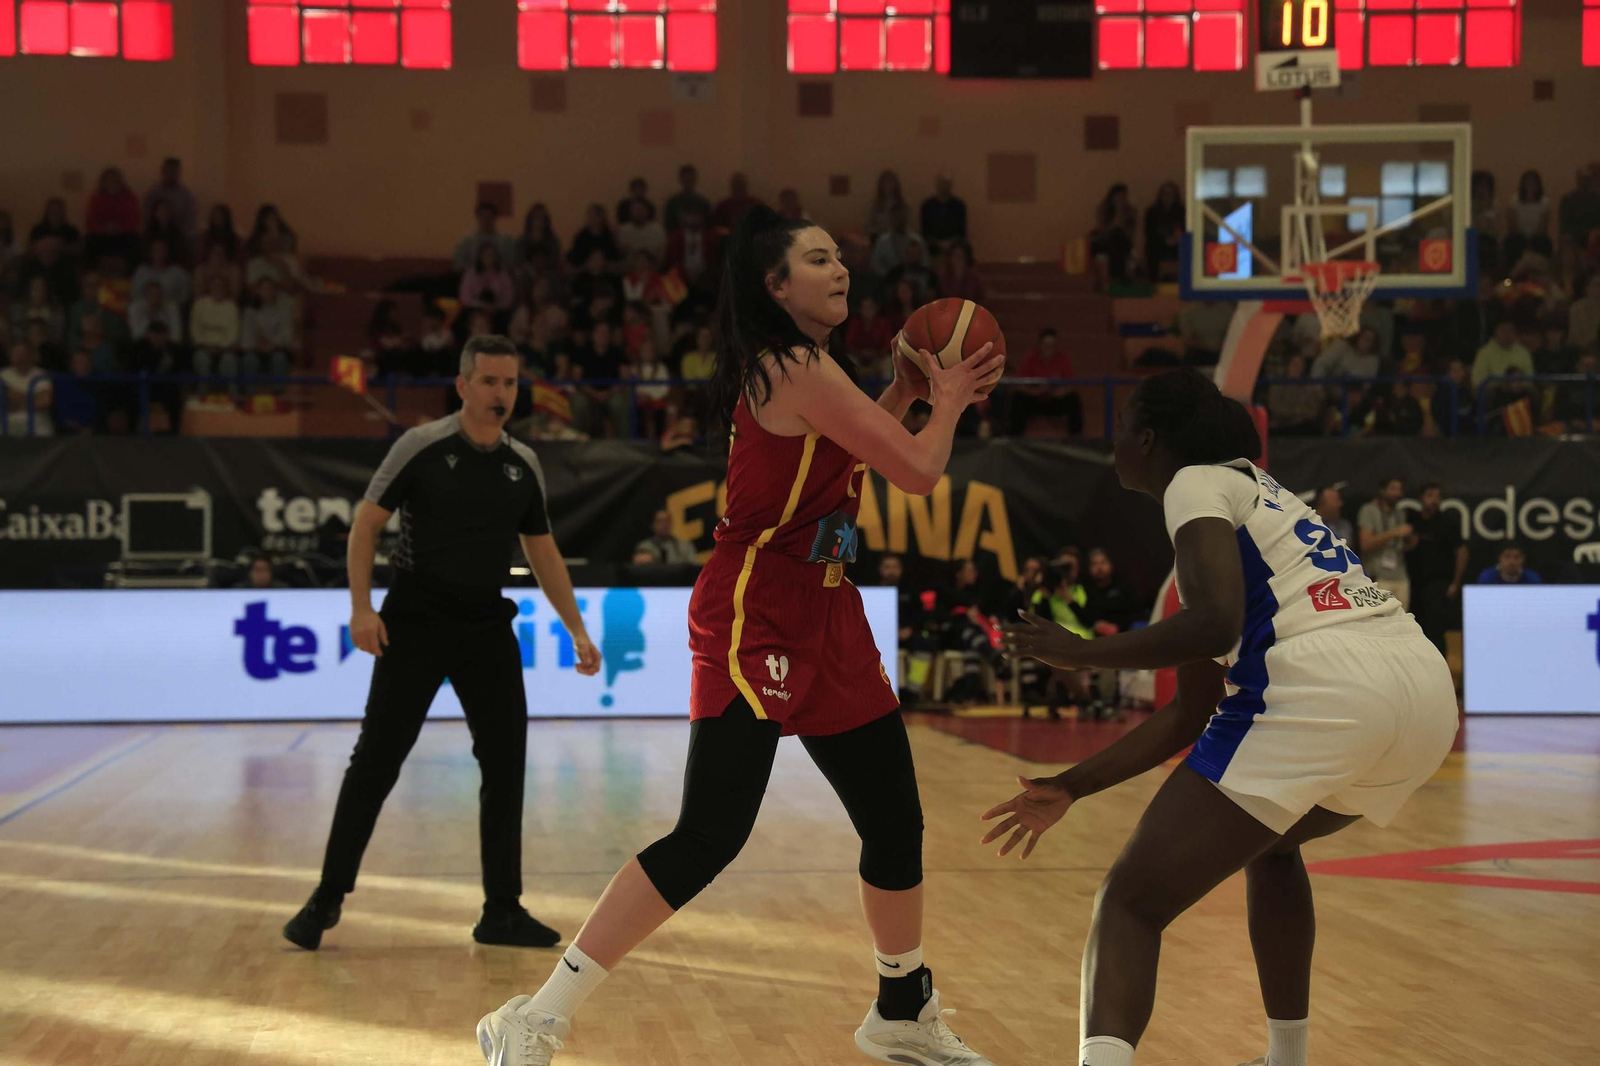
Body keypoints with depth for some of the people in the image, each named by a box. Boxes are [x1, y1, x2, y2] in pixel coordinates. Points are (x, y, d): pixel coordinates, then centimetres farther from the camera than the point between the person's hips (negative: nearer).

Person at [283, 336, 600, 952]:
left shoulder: (524, 465, 6)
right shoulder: (421, 447, -7)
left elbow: (543, 552, 15)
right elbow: (366, 523, -5)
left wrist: (577, 630, 12)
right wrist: (361, 607, -15)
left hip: (487, 627, 4)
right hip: (415, 623, -4)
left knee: (506, 763, 1)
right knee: (376, 762, -4)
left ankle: (501, 912, 10)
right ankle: (328, 898, 7)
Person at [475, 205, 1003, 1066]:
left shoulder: (797, 367, 14)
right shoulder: (798, 368, -15)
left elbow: (842, 448, 28)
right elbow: (917, 470, -14)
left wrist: (903, 394, 19)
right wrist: (946, 401, 5)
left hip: (821, 620, 10)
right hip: (755, 619, -10)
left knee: (896, 821, 14)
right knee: (710, 837, -14)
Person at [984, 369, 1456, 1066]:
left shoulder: (1198, 484, 8)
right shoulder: (1258, 491, 33)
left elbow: (1214, 624, -13)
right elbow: (1192, 713, 31)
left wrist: (1079, 654, 0)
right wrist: (1072, 787, 32)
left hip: (1319, 687, -9)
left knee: (1131, 902, -5)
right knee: (1269, 839, 37)